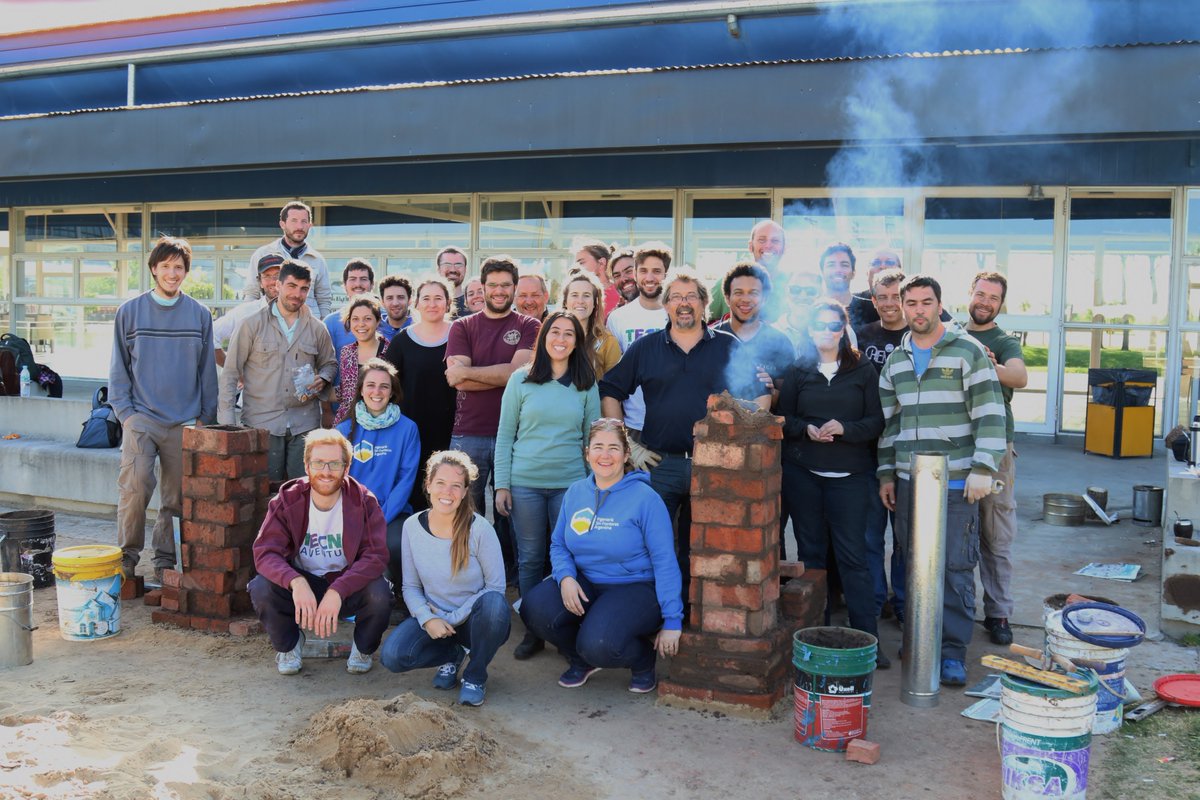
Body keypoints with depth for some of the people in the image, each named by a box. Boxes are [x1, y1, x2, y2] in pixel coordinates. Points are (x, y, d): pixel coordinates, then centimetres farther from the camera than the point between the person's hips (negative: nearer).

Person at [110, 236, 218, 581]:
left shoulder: (200, 315, 6)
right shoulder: (130, 312, 5)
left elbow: (207, 370, 9)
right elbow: (119, 367, 7)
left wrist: (206, 418, 5)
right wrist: (124, 410, -3)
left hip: (185, 422, 1)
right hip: (141, 418, -1)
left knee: (176, 498, 5)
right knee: (135, 487, -14)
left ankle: (165, 560, 17)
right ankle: (127, 556, 1)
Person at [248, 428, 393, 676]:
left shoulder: (364, 502, -13)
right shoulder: (287, 501, -10)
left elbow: (376, 555, -21)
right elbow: (265, 551, -19)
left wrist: (337, 591, -37)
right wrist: (296, 582, -40)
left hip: (348, 587, -1)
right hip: (302, 584, 1)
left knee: (379, 592, -31)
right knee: (261, 588, -28)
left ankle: (363, 648, 4)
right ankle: (288, 644, 5)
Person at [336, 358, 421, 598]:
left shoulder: (407, 428, 1)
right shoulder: (345, 430, 7)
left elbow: (406, 479, -3)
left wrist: (381, 520, -14)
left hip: (393, 513, -1)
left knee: (394, 545, -33)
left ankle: (391, 591, 0)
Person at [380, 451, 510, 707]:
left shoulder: (479, 529, -16)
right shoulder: (412, 526, -5)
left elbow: (496, 587, -12)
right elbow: (410, 586, 2)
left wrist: (453, 619, -17)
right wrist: (427, 619, -17)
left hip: (473, 620, -3)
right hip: (434, 618, 3)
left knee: (493, 603, -37)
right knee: (392, 656, -23)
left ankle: (476, 676, -8)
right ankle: (452, 654, 10)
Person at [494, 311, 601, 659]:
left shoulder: (587, 385, 4)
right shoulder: (521, 379, 1)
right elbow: (505, 434, 2)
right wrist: (502, 484, -2)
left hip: (570, 483, 0)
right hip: (525, 483, 0)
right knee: (530, 558, 6)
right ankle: (533, 630, 18)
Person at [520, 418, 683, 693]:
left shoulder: (645, 498, -11)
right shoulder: (575, 492, 5)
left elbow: (665, 562, -12)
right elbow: (558, 544, 10)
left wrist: (672, 621, -14)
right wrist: (565, 577, -13)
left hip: (635, 587, -5)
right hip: (584, 583, 5)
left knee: (599, 645, -32)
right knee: (533, 609, -22)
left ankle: (644, 659, 6)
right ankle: (582, 660, 9)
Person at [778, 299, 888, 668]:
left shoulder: (863, 371, 5)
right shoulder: (797, 370, 10)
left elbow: (876, 422, 0)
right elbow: (784, 418, 7)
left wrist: (843, 428, -17)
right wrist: (806, 429, -13)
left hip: (850, 474, -2)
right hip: (803, 472, 2)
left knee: (853, 555, -4)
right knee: (810, 551, 7)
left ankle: (867, 638, 1)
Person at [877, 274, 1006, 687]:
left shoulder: (967, 351, -3)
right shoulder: (895, 360, 13)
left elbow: (990, 414, -7)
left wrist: (982, 469, -14)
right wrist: (886, 473, 14)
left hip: (956, 482, -5)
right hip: (908, 481, 5)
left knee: (956, 567, -3)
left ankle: (953, 651, 6)